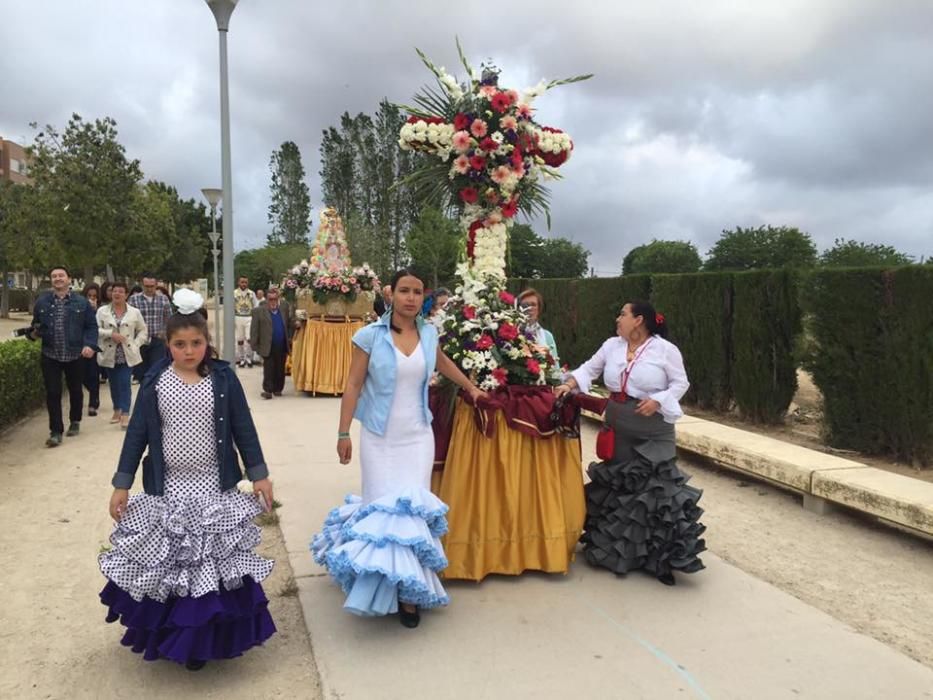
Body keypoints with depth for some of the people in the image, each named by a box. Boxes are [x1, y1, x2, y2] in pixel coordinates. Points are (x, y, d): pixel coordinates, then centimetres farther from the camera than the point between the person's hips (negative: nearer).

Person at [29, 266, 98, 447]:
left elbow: (91, 326, -1)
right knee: (52, 393, -3)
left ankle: (75, 421, 35)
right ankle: (56, 431, 2)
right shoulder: (42, 301, 3)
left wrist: (90, 345, -15)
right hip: (50, 356, 0)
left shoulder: (81, 302, -1)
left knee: (75, 390, 15)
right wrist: (34, 333, -10)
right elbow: (36, 325, 12)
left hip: (75, 355, 0)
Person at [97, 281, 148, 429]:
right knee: (114, 384, 12)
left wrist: (136, 344, -3)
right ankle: (117, 410, 29)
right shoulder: (102, 311, 2)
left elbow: (143, 331, 9)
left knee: (125, 384, -9)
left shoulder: (135, 312, 3)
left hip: (128, 354, -1)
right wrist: (111, 334, -18)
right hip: (110, 354, 2)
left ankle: (125, 414, -8)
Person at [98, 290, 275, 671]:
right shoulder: (155, 381, -3)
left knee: (214, 564, 7)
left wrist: (259, 474, -2)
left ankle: (206, 637, 24)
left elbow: (243, 429, -1)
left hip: (215, 487, 0)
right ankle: (170, 633, 31)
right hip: (166, 488, 1)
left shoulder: (223, 378, -5)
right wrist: (122, 484, 0)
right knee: (165, 563, 11)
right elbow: (137, 433, 1)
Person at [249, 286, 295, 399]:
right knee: (269, 369, -3)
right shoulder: (258, 311, -6)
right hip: (268, 347, -3)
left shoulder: (284, 308, 4)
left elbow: (291, 324, 11)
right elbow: (254, 330, -7)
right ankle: (268, 390, 2)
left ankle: (278, 389, 23)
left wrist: (290, 337, 4)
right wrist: (254, 346, -10)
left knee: (280, 369, 11)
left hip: (282, 347, 3)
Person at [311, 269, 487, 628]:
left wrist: (471, 387, 32)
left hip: (417, 436, 3)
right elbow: (353, 385, -6)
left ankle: (408, 591, 9)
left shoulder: (429, 334, 3)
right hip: (379, 437, -2)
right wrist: (343, 433, -8)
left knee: (414, 507, -2)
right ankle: (382, 586, 20)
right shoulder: (370, 335, -8)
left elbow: (442, 362, 24)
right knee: (382, 507, -1)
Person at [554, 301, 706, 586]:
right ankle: (618, 546, 28)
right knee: (617, 482, 13)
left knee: (656, 485, -5)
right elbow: (589, 368, 7)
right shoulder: (612, 345, 4)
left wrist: (657, 401, -20)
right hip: (617, 425, 5)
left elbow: (680, 383, -6)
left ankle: (660, 552, 7)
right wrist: (569, 385, -8)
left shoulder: (666, 349, -9)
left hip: (653, 430, -5)